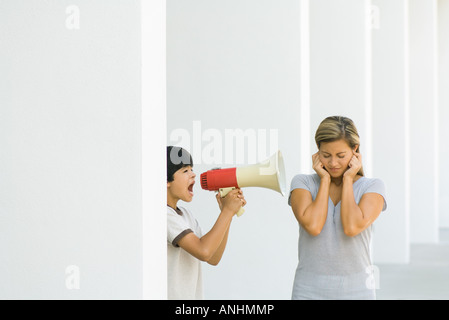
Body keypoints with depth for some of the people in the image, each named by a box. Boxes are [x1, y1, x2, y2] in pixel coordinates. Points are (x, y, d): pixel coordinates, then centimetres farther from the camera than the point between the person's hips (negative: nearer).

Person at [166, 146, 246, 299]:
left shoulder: (185, 214, 12)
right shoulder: (165, 215, -14)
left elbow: (213, 259, 6)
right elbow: (203, 252, -23)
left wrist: (226, 211, -1)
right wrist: (228, 211, -15)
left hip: (192, 295, 8)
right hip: (171, 295, -8)